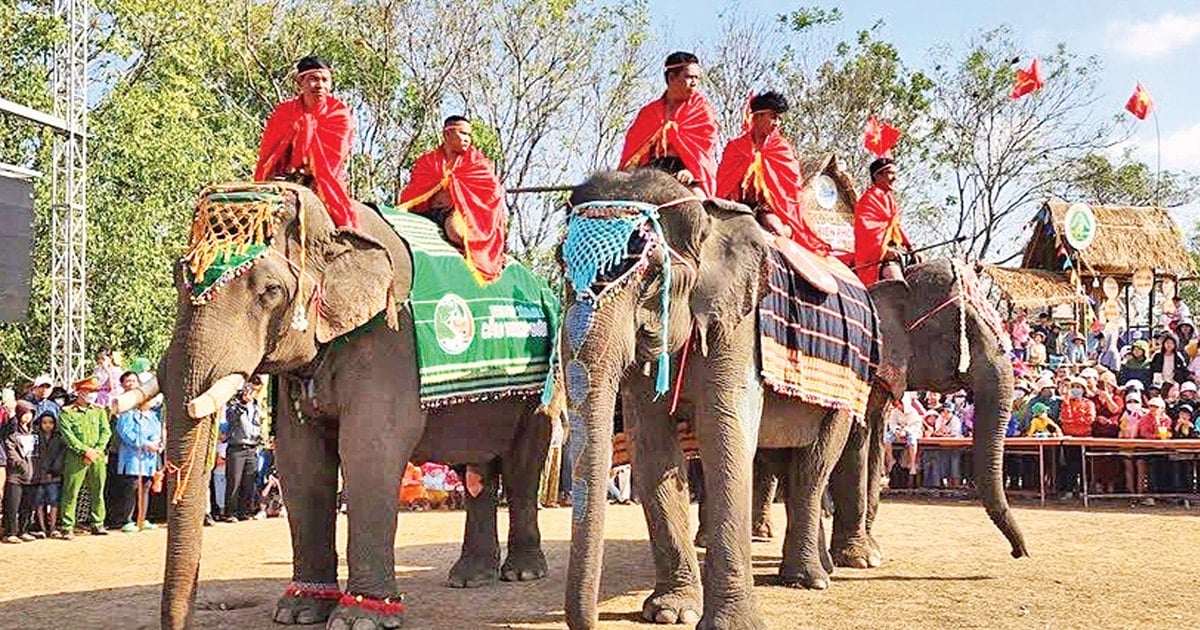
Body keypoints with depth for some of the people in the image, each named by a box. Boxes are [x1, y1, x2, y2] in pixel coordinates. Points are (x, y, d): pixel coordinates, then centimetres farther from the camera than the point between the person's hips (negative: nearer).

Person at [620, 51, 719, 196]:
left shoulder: (702, 109, 11)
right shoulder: (649, 112, 20)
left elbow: (705, 146, -4)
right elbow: (633, 147, 17)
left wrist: (692, 171, -21)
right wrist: (628, 172, -2)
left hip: (685, 178, -3)